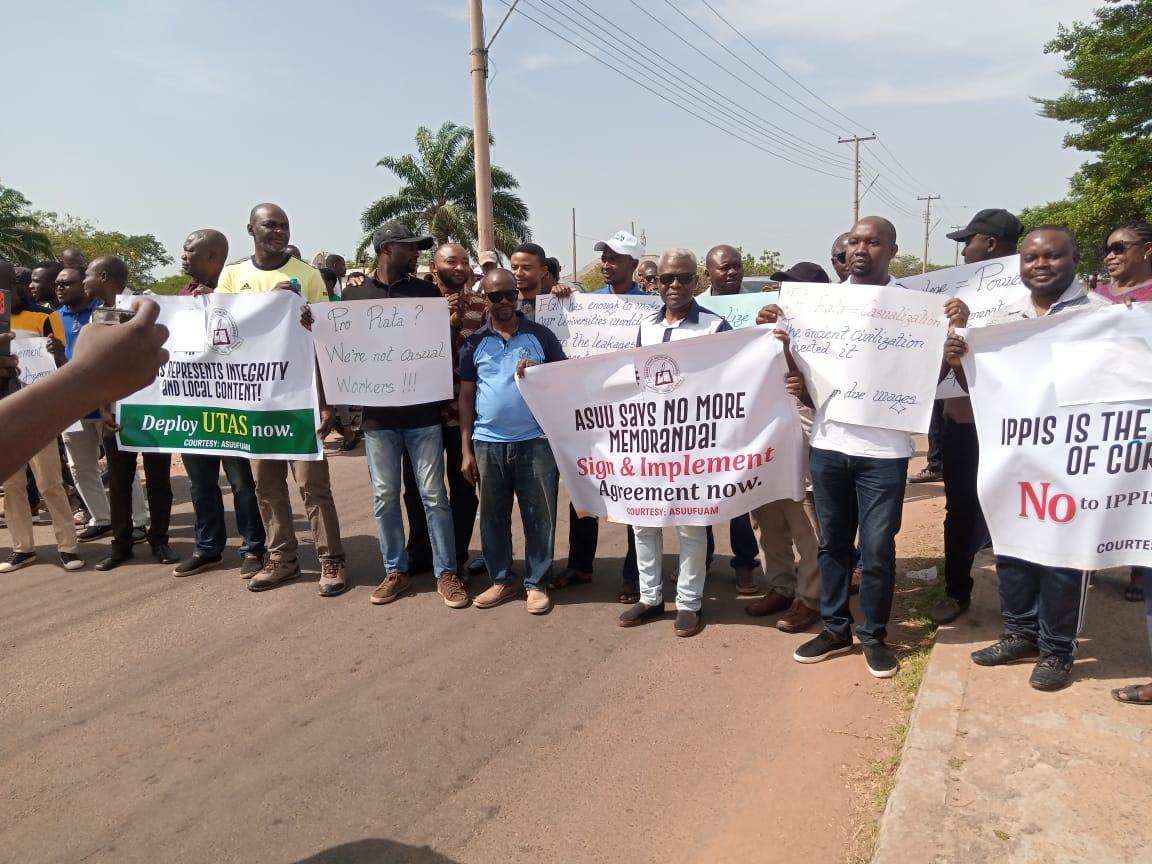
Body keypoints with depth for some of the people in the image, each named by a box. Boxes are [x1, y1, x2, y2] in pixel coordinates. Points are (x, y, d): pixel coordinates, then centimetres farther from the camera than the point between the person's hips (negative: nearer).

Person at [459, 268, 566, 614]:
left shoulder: (541, 335, 1)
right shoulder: (474, 342, 5)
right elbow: (466, 397, 7)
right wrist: (466, 450, 3)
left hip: (536, 441, -2)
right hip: (488, 443, 2)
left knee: (539, 515, 4)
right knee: (493, 516, 11)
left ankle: (537, 583, 18)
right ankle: (501, 580, 25)